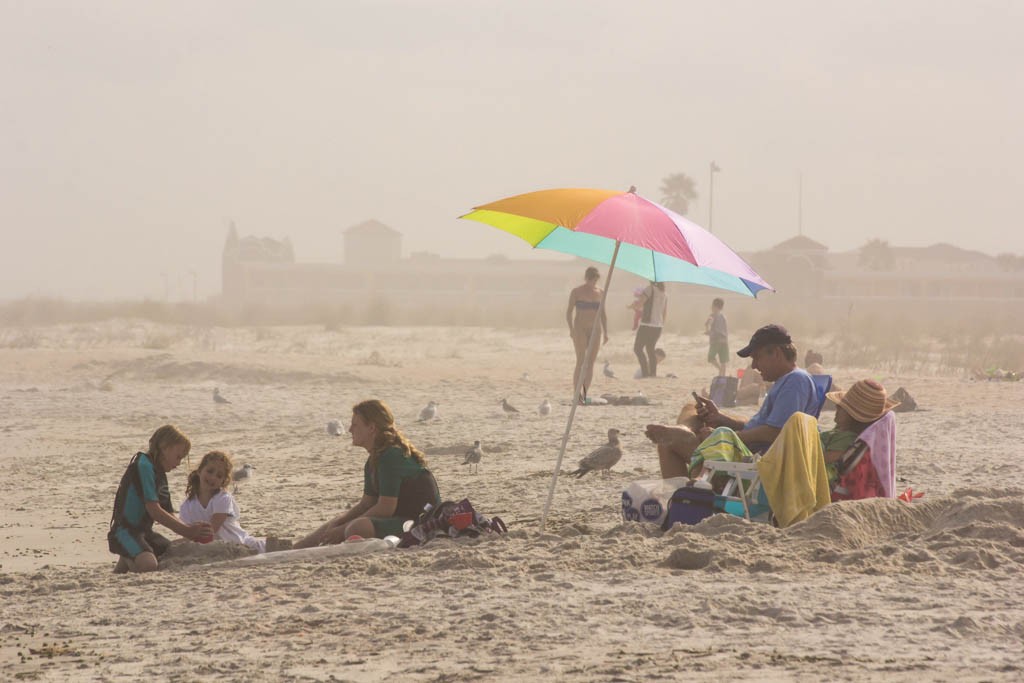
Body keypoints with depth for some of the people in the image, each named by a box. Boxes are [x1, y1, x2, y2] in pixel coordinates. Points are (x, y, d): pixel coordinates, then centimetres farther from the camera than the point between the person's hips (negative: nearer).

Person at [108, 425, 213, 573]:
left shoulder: (160, 474, 16)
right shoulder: (143, 466, -14)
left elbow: (169, 514, 14)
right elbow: (154, 511, -20)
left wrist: (192, 531, -3)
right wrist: (187, 530, -18)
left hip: (145, 531, 10)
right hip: (125, 531, -10)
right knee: (148, 565, -34)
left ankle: (131, 560, 14)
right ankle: (128, 561, -3)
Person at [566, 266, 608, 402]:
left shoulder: (600, 292, 10)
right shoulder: (576, 292, -1)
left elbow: (603, 314, 16)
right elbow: (569, 312, -2)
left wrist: (605, 332, 9)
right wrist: (571, 329, -14)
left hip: (595, 330, 4)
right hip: (580, 329, -4)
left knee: (591, 363, 2)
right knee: (581, 362, -13)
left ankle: (584, 394, 8)